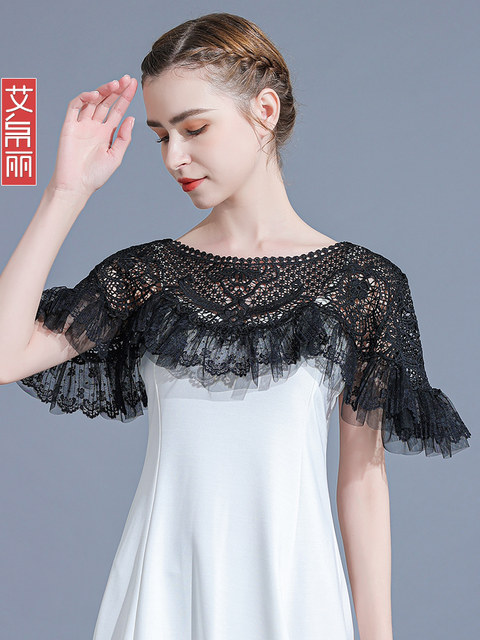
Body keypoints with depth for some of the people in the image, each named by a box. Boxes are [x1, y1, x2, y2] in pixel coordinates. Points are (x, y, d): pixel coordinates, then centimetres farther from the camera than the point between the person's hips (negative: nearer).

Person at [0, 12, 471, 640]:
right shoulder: (148, 274, 1)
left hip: (290, 583, -1)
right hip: (162, 585, 2)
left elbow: (363, 477, -2)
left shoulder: (363, 284, -4)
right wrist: (67, 191, -10)